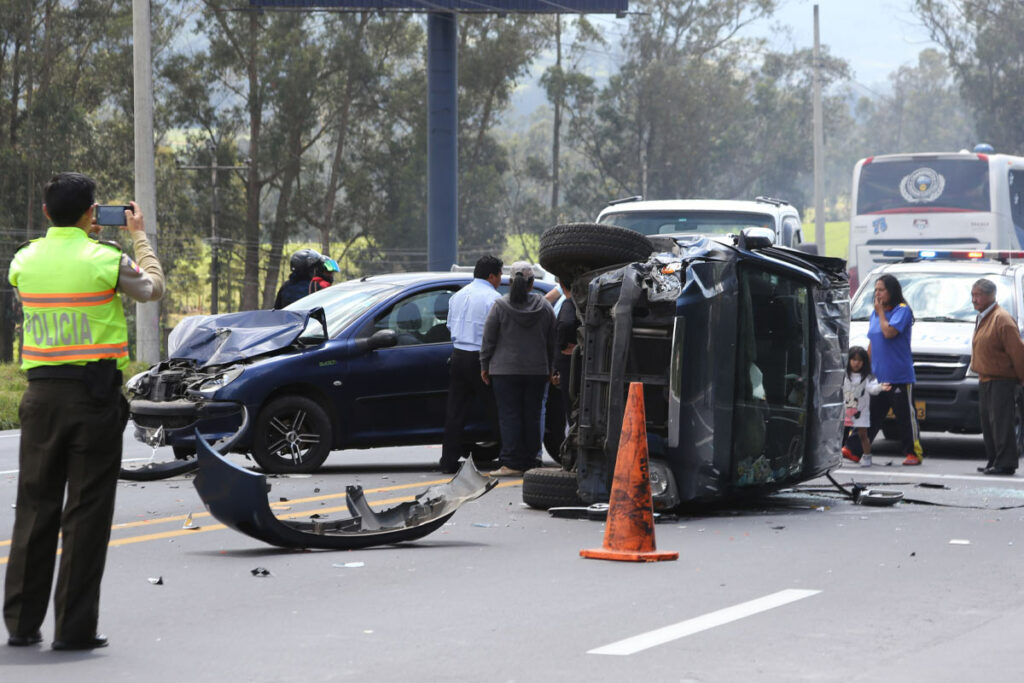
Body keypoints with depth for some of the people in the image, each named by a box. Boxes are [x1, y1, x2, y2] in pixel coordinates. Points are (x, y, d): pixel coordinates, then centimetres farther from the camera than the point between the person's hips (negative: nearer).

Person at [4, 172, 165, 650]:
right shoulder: (106, 260, -10)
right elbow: (152, 288, 9)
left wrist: (81, 236, 27)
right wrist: (139, 237, 21)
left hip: (42, 394, 4)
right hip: (95, 395, -4)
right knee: (86, 513, 0)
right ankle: (74, 628, 0)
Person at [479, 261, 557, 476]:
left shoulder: (501, 306, -7)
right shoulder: (545, 307, 3)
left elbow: (488, 340, -4)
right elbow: (552, 341, 10)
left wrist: (485, 366, 7)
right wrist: (550, 369, 20)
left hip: (506, 370, -3)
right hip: (537, 370, 3)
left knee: (509, 416, -1)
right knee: (533, 416, 8)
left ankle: (512, 463, -5)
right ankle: (531, 462, 11)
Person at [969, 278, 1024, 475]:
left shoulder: (1002, 320, -15)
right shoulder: (982, 319, 16)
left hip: (1001, 381, -10)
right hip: (985, 381, 10)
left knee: (1000, 421, -11)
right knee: (987, 421, 11)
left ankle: (1005, 462, -9)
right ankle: (994, 461, 18)